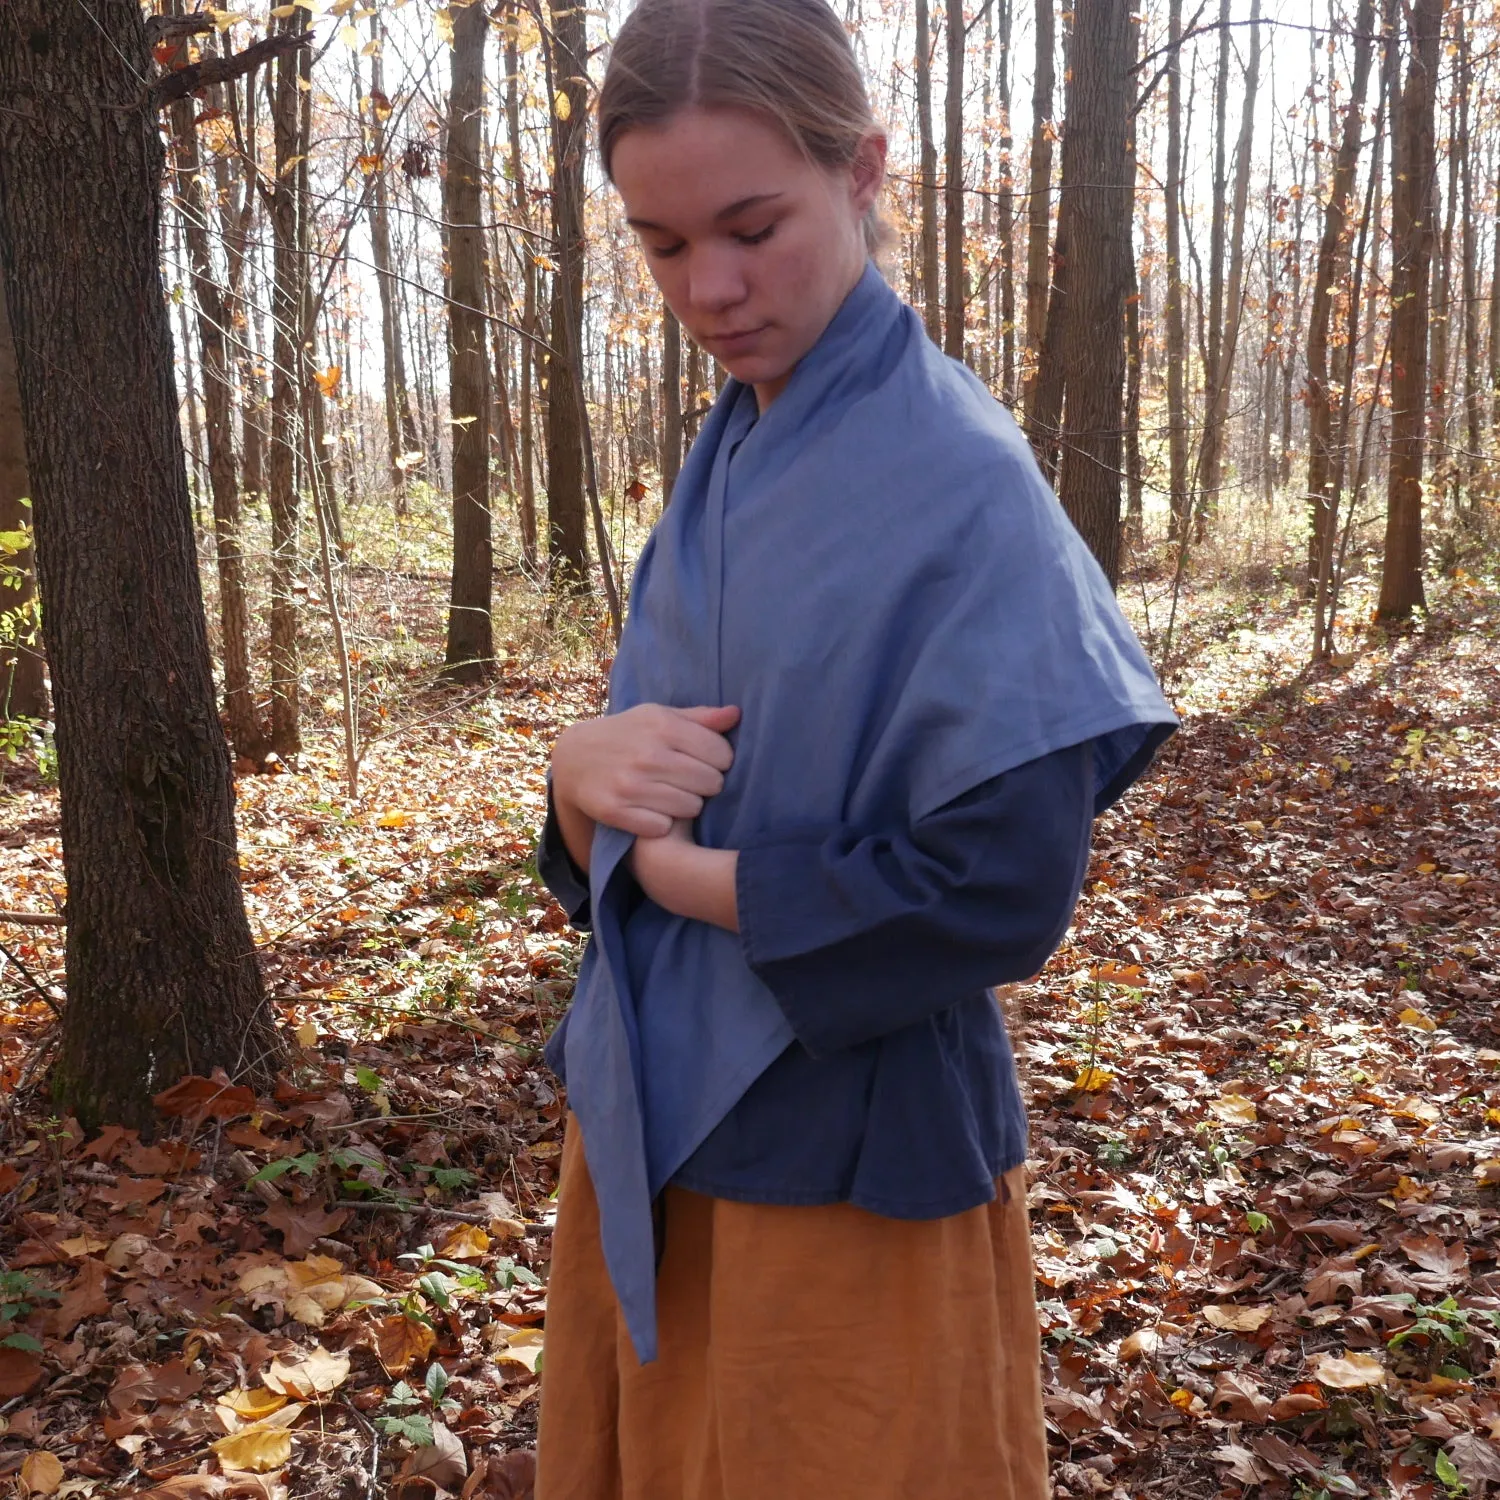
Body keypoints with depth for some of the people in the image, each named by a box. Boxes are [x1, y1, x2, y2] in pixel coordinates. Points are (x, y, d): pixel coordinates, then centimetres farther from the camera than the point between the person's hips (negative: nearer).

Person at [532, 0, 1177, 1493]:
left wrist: (682, 875, -13)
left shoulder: (957, 476, -16)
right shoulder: (723, 466, 5)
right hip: (651, 1120, 7)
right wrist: (585, 767, -14)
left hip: (849, 1165, -7)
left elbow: (997, 889, -24)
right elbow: (605, 839, 9)